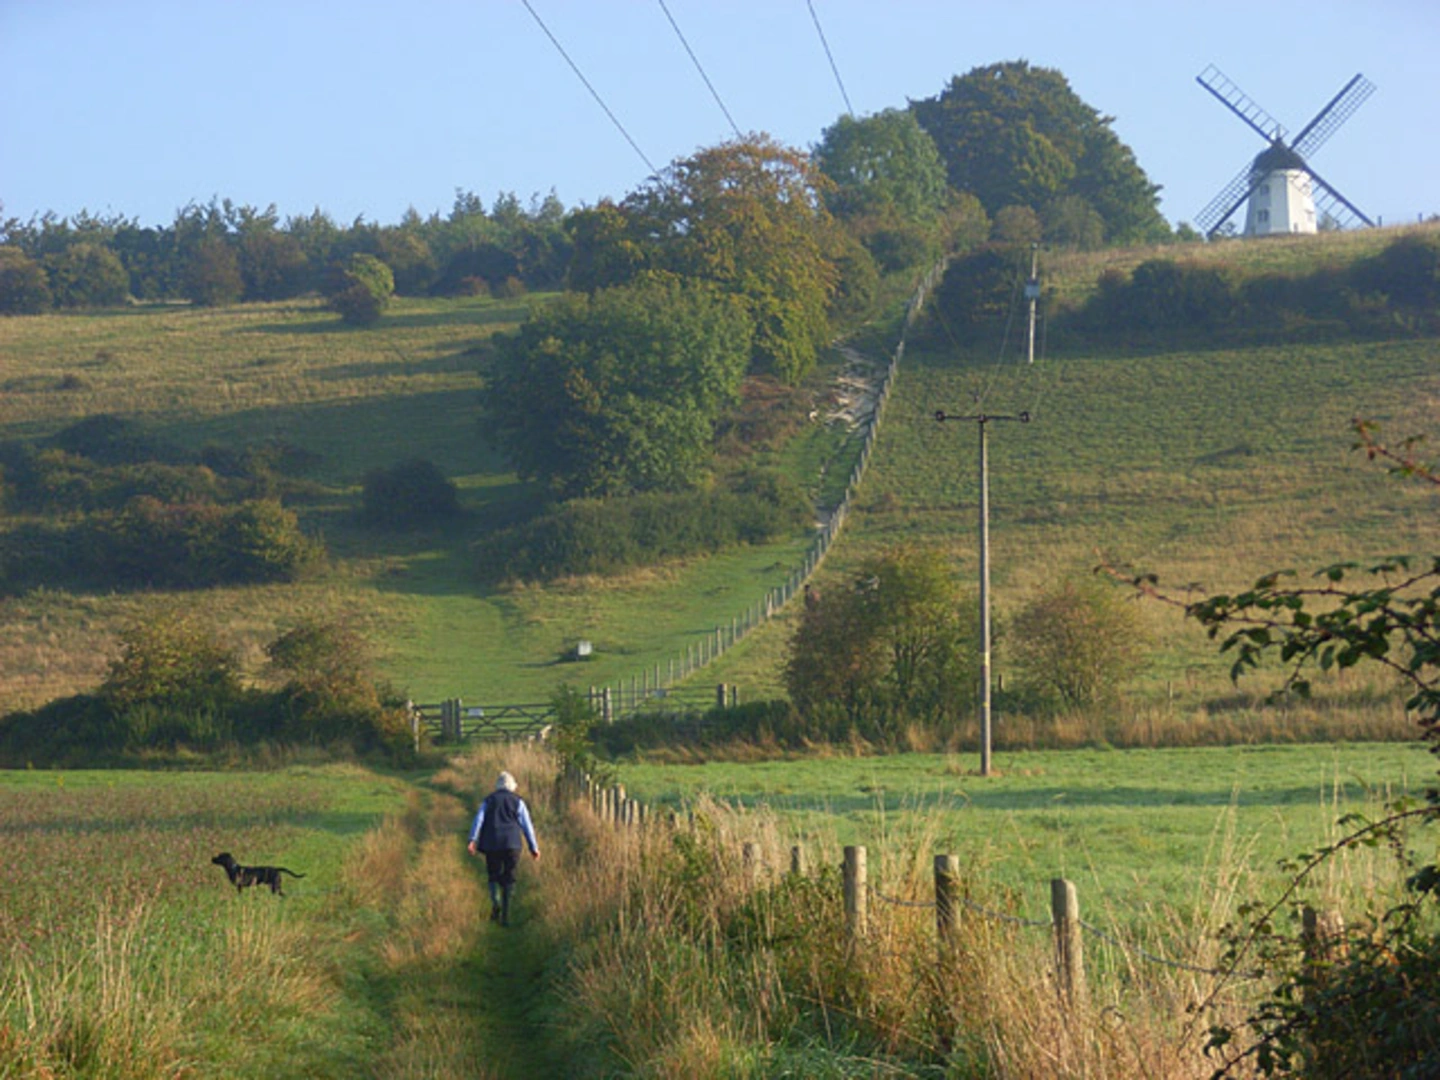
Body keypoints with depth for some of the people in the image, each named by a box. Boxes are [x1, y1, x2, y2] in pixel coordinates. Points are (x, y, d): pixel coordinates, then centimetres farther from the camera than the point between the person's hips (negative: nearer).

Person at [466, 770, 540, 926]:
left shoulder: (489, 800, 11)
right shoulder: (518, 802, 8)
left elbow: (479, 820, -3)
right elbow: (527, 825, 5)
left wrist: (473, 840, -12)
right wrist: (534, 848, 8)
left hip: (492, 844, 1)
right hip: (512, 844, -1)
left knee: (493, 876, 16)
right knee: (508, 879, 5)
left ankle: (495, 901, -10)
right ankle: (505, 916, -2)